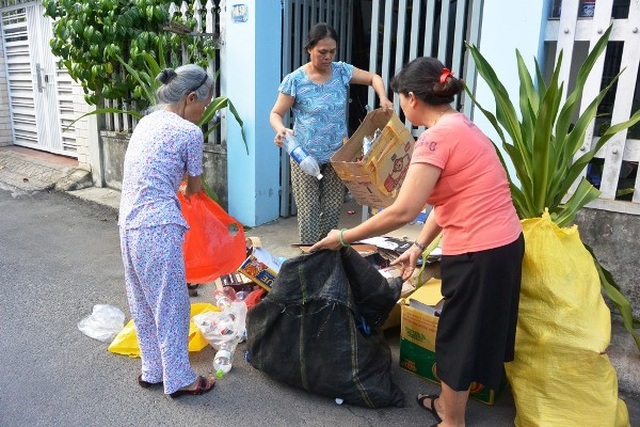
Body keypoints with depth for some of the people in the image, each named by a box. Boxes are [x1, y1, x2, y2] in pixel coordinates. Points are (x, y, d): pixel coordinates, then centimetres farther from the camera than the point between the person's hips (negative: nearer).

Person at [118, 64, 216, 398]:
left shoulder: (146, 122, 14)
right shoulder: (189, 132, -8)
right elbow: (194, 187, 3)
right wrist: (187, 189, 26)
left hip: (128, 223, 8)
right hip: (158, 228, -8)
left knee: (143, 304, 18)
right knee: (171, 304, 5)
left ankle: (152, 370, 33)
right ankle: (179, 379, 19)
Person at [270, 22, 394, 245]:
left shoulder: (342, 71, 1)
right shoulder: (295, 80, -9)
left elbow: (374, 78, 13)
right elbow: (276, 113, -5)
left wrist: (383, 98, -8)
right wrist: (280, 129, -28)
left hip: (337, 156, 3)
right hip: (305, 157, -3)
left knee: (333, 210, 7)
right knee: (308, 210, -2)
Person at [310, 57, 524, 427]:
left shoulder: (437, 136, -18)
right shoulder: (461, 126, 12)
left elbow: (403, 212, -23)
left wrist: (344, 237, -13)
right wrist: (419, 247, 9)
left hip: (479, 253, -10)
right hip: (503, 243, 10)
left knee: (459, 336, 10)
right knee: (470, 331, 23)